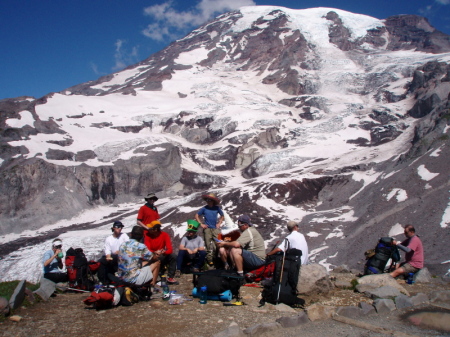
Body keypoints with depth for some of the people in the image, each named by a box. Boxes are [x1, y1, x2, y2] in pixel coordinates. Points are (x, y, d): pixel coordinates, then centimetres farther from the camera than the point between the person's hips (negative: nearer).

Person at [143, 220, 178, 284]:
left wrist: (163, 252, -37)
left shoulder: (164, 235, -8)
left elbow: (170, 249, -15)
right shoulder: (147, 235, -10)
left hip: (161, 257, 1)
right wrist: (155, 252, -39)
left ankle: (170, 277, -14)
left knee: (173, 256, -24)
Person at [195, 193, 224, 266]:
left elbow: (222, 216, 19)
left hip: (215, 229, 1)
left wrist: (219, 223, 7)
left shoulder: (217, 208, 5)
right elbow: (197, 216, 9)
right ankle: (209, 259, 9)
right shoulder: (204, 208, 2)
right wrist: (201, 224, 2)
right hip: (207, 228, -1)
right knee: (208, 244, 1)